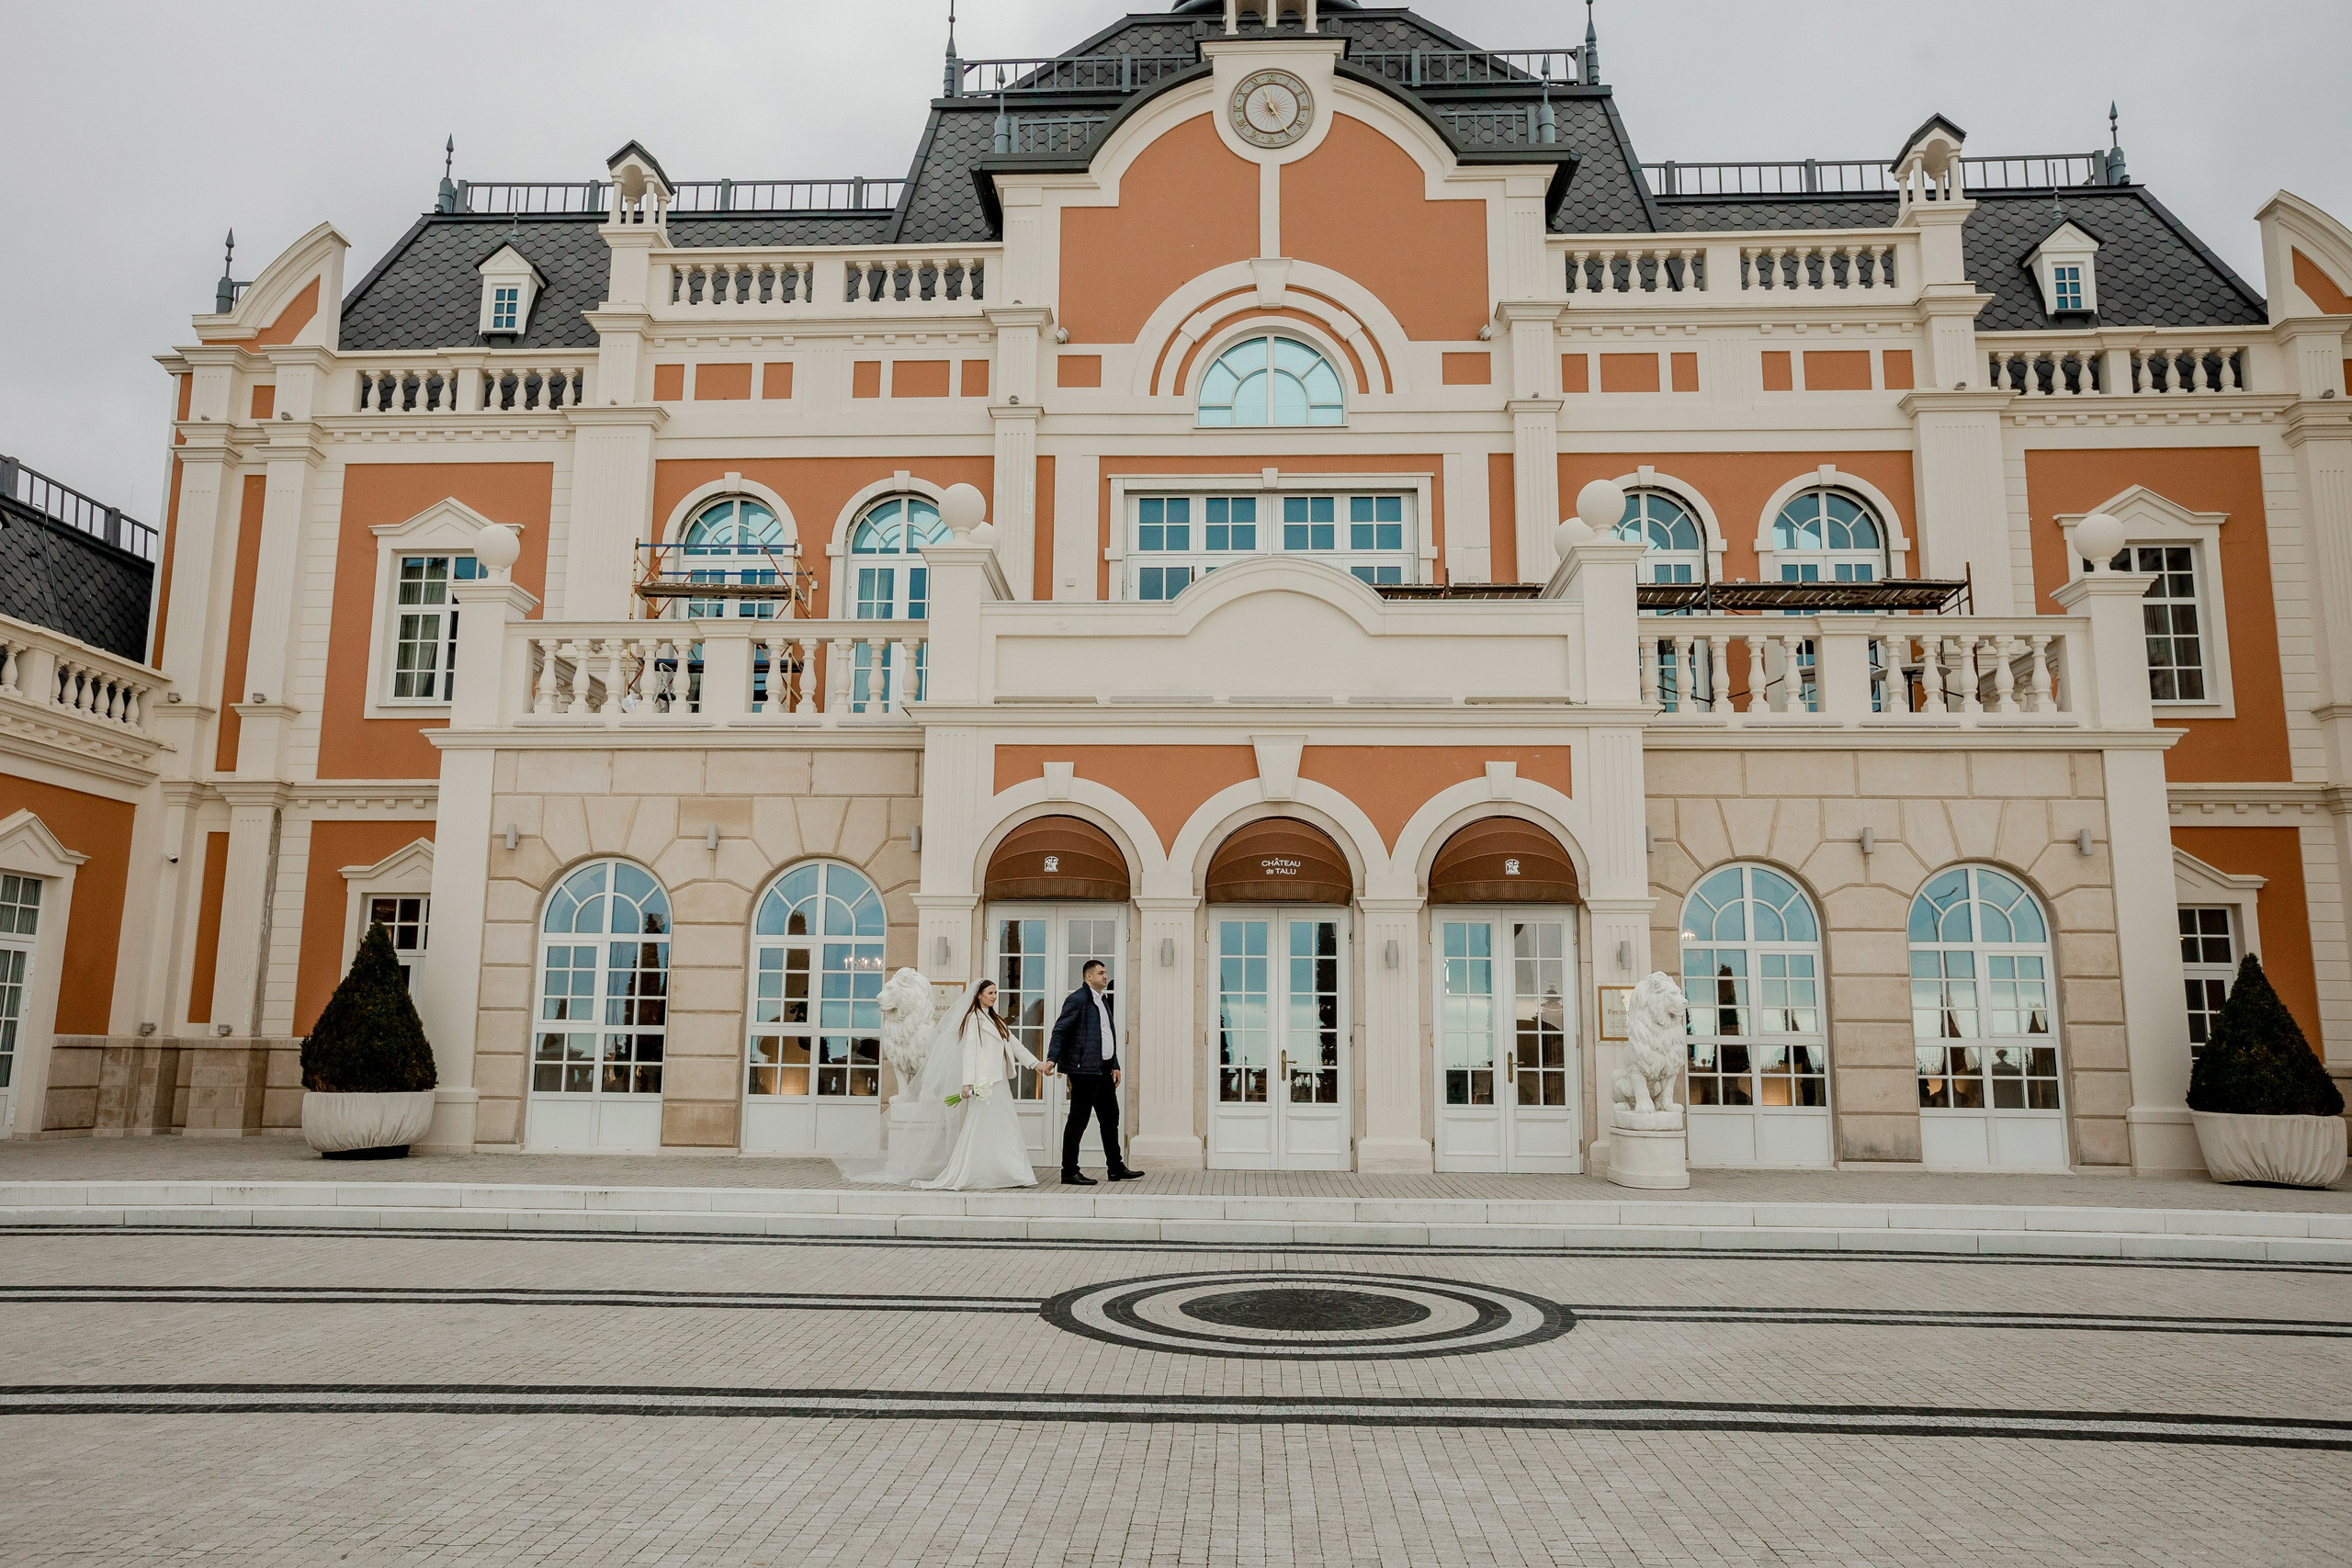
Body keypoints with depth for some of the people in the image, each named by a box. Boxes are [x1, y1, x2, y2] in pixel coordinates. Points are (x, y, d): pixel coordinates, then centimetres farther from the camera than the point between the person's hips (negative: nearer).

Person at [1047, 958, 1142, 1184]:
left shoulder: (1103, 1000, 18)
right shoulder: (1078, 999, -10)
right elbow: (1060, 1029, -15)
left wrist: (1115, 1065, 16)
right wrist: (1052, 1059, -25)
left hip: (1104, 1070, 10)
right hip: (1085, 1069, -10)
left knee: (1110, 1118, 15)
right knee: (1078, 1119, -4)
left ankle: (1116, 1168, 25)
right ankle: (1069, 1172, 3)